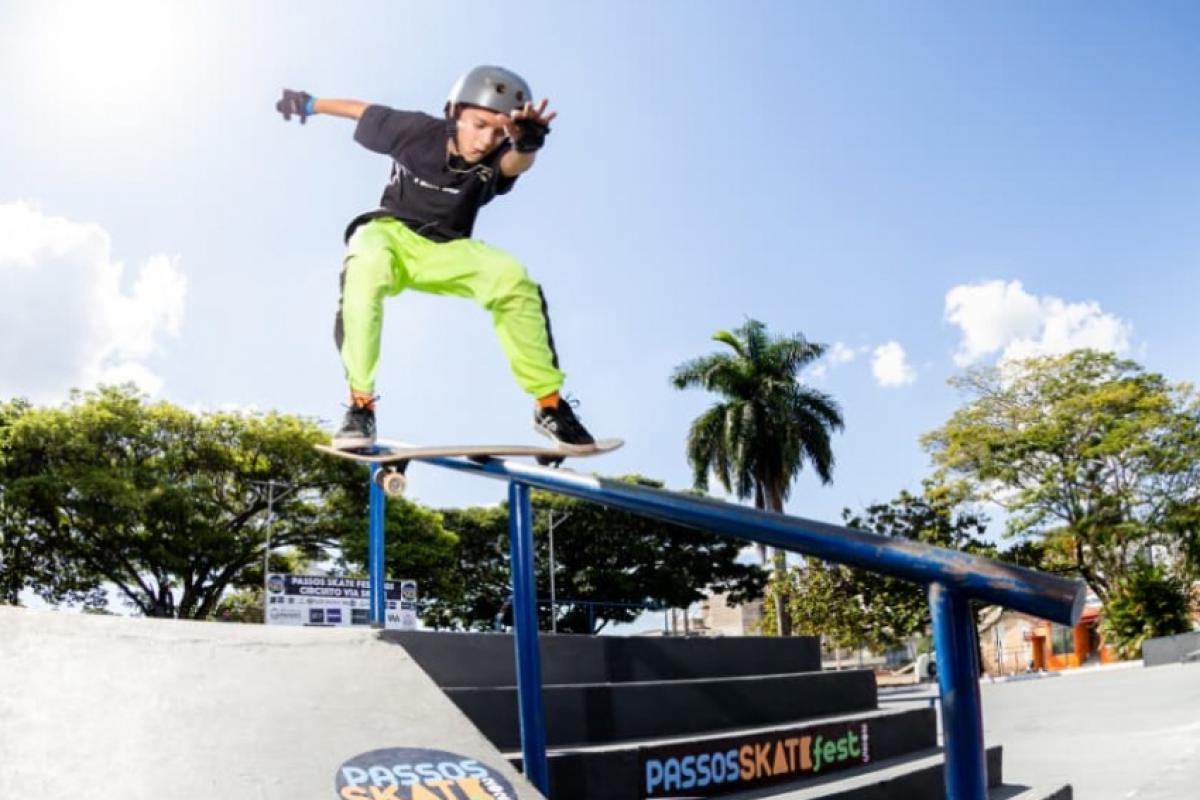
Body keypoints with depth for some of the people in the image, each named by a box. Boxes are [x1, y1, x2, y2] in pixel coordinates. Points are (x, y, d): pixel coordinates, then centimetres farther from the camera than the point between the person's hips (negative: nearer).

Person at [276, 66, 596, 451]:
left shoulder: (497, 160, -17)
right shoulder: (419, 130, -16)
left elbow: (518, 161, -43)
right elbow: (364, 111, 2)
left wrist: (527, 141, -66)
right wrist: (309, 103, 15)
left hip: (444, 251, 1)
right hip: (391, 233, -1)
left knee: (512, 277, -28)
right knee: (366, 267, -39)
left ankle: (549, 403, -17)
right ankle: (360, 403, -32)